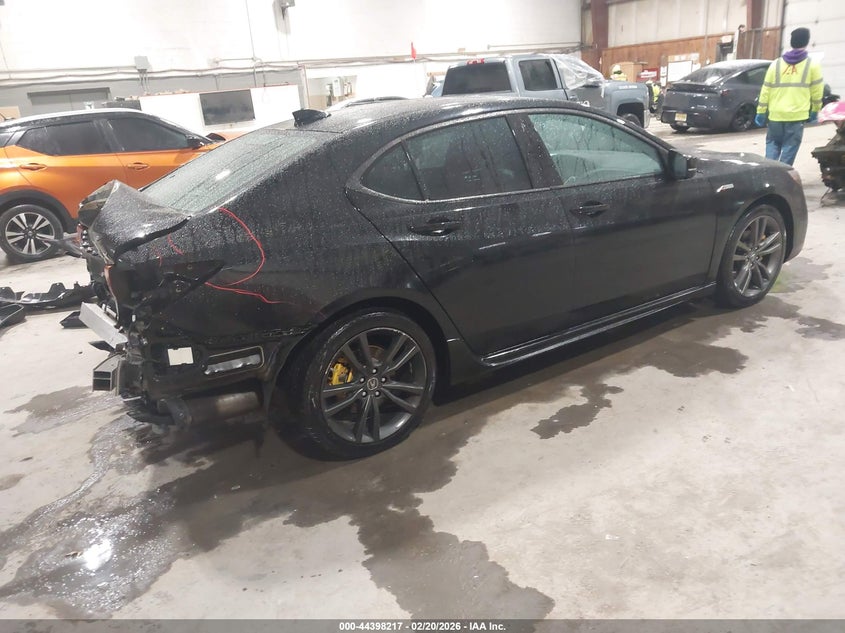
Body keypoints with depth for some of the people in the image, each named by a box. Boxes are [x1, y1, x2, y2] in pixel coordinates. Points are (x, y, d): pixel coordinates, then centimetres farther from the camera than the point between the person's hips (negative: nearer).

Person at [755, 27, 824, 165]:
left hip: (775, 114, 2)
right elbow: (817, 91, 3)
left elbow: (766, 90, 3)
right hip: (797, 114, -2)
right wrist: (815, 111, 15)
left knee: (773, 144, 14)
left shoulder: (776, 64, 4)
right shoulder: (812, 65, 0)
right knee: (789, 148, 2)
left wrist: (761, 112, 8)